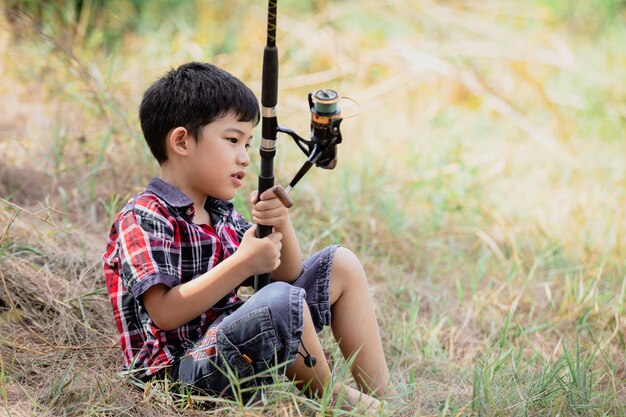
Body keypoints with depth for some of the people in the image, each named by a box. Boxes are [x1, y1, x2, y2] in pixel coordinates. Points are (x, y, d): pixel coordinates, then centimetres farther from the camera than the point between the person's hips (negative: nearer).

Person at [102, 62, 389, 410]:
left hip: (236, 348, 10)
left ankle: (381, 396, 10)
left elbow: (287, 275, 13)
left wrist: (281, 225, -8)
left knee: (339, 264, 11)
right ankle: (334, 398, -6)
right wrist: (243, 264, -25)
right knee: (281, 301, -35)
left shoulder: (221, 212, 14)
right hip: (182, 367, -10)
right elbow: (165, 313, -24)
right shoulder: (145, 219, -14)